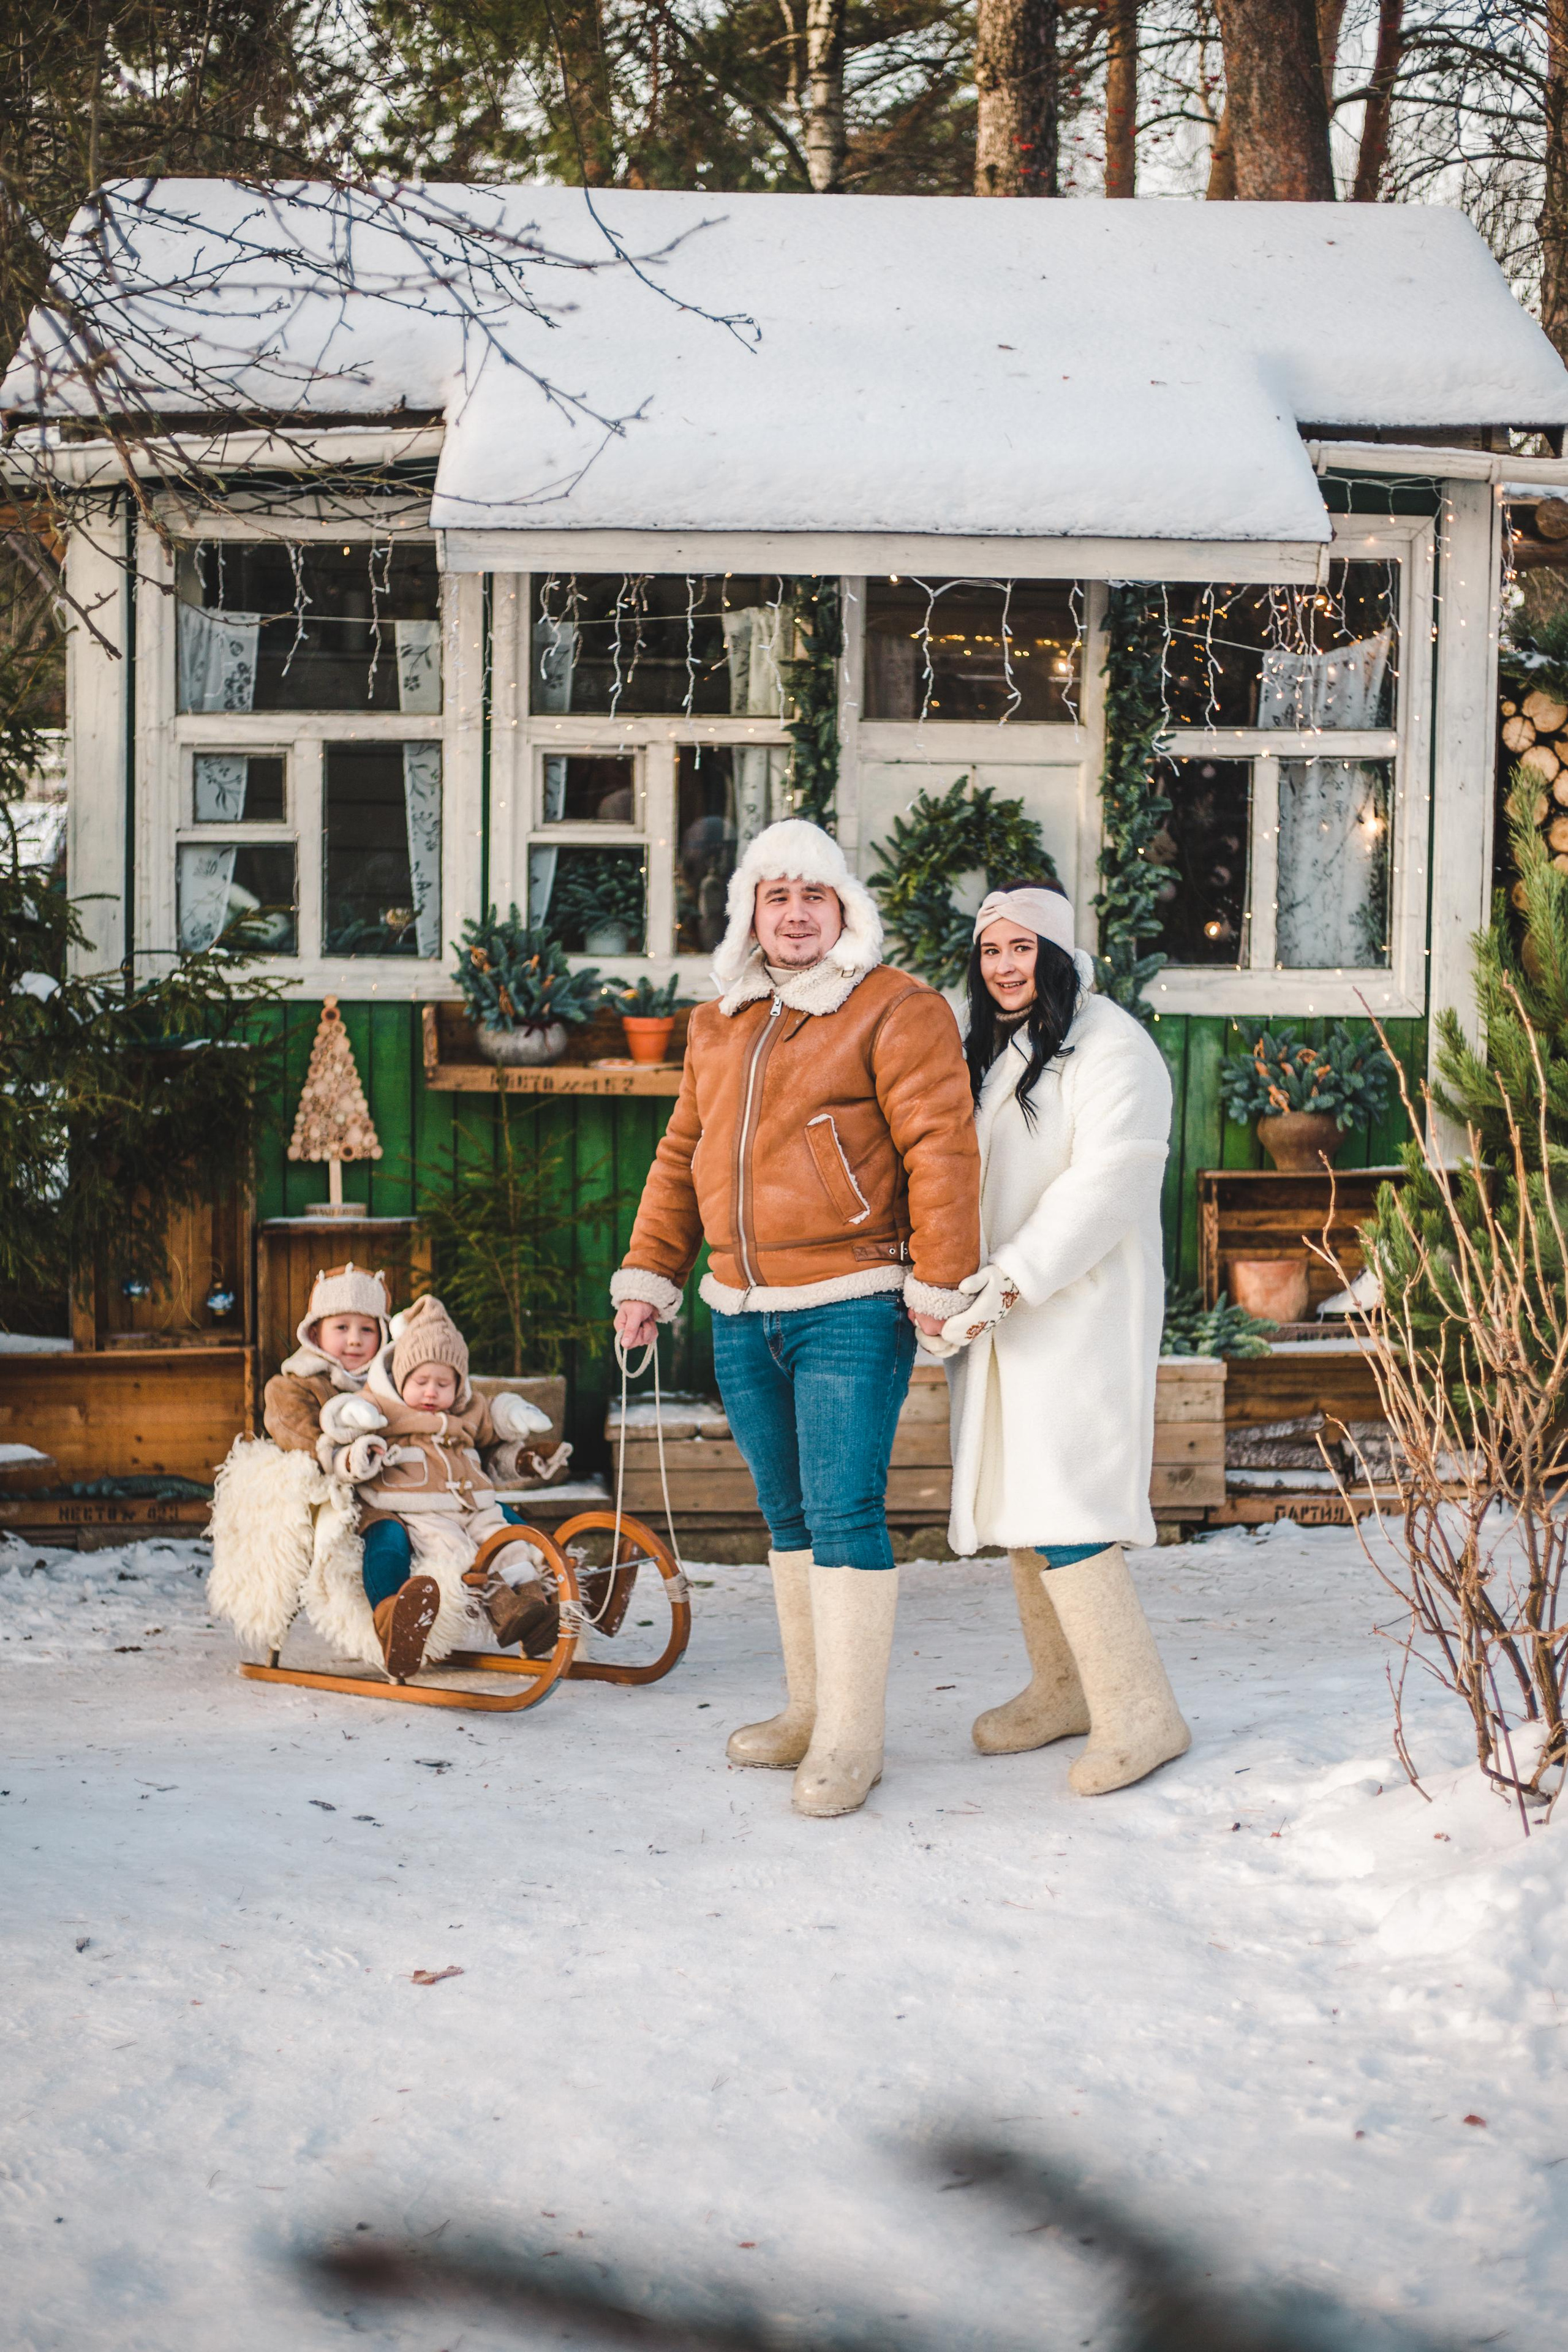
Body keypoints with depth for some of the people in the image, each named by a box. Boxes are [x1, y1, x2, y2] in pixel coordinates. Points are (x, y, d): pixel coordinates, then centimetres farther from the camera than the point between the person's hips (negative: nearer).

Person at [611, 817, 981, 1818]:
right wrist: (649, 1275, 16)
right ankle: (809, 1708, 23)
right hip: (743, 1313, 7)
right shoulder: (719, 1026, 17)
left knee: (844, 1513, -8)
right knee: (788, 1517, 13)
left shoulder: (895, 1010, -5)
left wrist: (943, 1284, -16)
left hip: (851, 1309, -7)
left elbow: (940, 1147, -11)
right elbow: (681, 1157, 21)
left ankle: (851, 1738, -3)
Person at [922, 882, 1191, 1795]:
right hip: (1005, 1315, 9)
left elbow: (1103, 1188, -19)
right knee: (1019, 1505, 11)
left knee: (1059, 1510, -15)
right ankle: (1064, 1690, 23)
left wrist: (1008, 1282, -24)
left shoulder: (1111, 1046, -10)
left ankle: (1140, 1713, -9)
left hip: (1079, 1316, -9)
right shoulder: (994, 1051, 18)